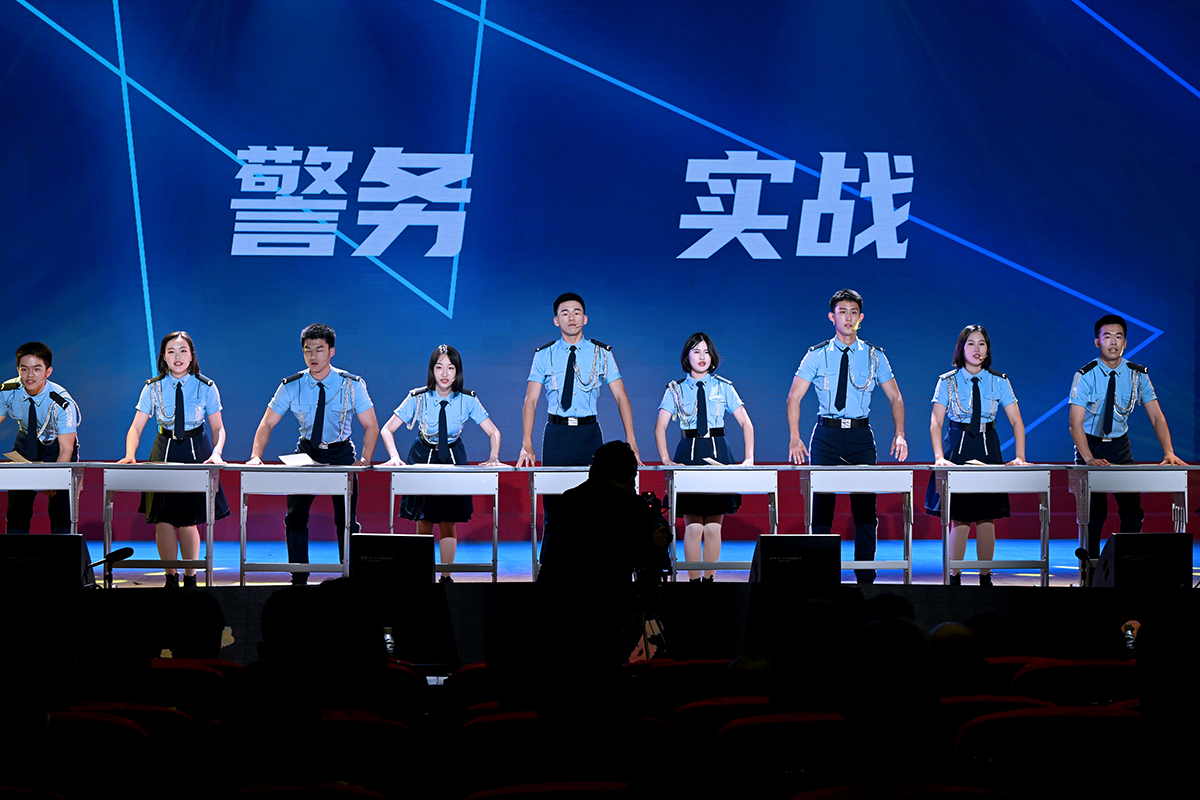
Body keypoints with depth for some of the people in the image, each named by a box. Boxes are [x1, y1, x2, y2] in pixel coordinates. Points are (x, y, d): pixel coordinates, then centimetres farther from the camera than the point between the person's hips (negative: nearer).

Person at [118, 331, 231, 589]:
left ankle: (190, 577, 13)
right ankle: (171, 578, 10)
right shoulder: (153, 388, 2)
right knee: (163, 519, -4)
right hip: (164, 452, 1)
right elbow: (136, 427, 0)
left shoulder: (206, 387, 0)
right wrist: (130, 454, -18)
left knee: (189, 520, -4)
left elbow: (218, 428, 3)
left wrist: (216, 453, -17)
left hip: (196, 452, -1)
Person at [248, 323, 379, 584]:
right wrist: (255, 456, -19)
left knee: (346, 521, -4)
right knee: (295, 518, -5)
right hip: (306, 452, 2)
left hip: (341, 453, -1)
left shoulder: (352, 385, -11)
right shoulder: (291, 386, -8)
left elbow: (371, 426, -6)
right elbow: (267, 424, -3)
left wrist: (365, 459, -22)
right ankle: (298, 579, 4)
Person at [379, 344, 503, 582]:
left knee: (449, 522, -3)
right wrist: (395, 458, -27)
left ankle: (446, 576, 7)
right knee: (423, 523, -2)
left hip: (453, 459, 0)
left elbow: (493, 432, -4)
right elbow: (386, 430, -12)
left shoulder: (467, 400, -12)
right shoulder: (418, 398, -14)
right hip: (423, 459, 0)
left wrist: (493, 458, -21)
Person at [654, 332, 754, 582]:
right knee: (693, 526, -6)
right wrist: (666, 460, -12)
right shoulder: (676, 390, 7)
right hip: (688, 454, -1)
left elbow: (746, 423, 6)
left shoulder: (723, 388, 8)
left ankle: (710, 579, 6)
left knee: (713, 525, -2)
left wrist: (749, 458, -5)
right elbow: (660, 426, 1)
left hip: (718, 453, 1)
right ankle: (693, 580, -1)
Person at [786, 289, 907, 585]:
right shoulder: (817, 355, 4)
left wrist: (899, 435, -2)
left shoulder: (874, 356, 8)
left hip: (860, 435, 1)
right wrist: (794, 438, -7)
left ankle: (865, 578, 3)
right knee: (821, 508, -2)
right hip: (826, 434, -1)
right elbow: (794, 397, 5)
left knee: (865, 509, -3)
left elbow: (895, 398, 12)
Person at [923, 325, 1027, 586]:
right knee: (959, 518, -5)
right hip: (957, 448, -2)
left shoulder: (999, 382, 4)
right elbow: (936, 422, -2)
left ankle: (985, 578, 11)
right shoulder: (947, 381, 1)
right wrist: (939, 457, -15)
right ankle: (954, 578, 3)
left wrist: (1020, 457, -8)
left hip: (988, 450, 2)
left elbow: (1016, 421, 3)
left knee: (987, 516, 1)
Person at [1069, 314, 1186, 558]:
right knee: (1094, 510, -10)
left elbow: (1156, 417, -7)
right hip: (1090, 445, -3)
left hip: (1120, 446, 3)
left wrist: (1169, 453, -22)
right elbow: (1076, 424, -20)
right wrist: (1090, 459, -34)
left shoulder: (1138, 375, -6)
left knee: (1133, 507, -6)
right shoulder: (1085, 376, -15)